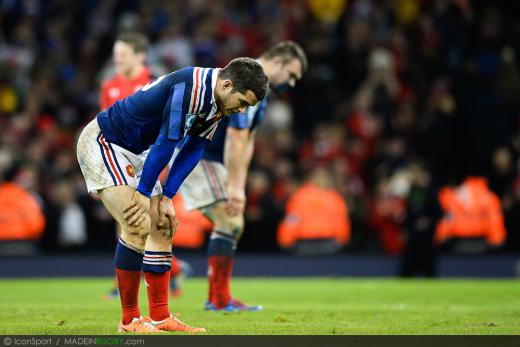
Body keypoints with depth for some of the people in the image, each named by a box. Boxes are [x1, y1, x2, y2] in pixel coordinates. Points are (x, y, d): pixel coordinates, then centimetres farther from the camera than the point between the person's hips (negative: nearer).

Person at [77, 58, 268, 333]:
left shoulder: (218, 103, 0)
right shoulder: (190, 88, -30)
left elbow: (193, 150, 2)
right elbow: (166, 142, -27)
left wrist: (166, 197, -4)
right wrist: (144, 194, -21)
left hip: (134, 152, 10)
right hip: (101, 143, -10)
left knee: (162, 226, 6)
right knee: (139, 226, -17)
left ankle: (160, 317, 9)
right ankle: (130, 319, -8)